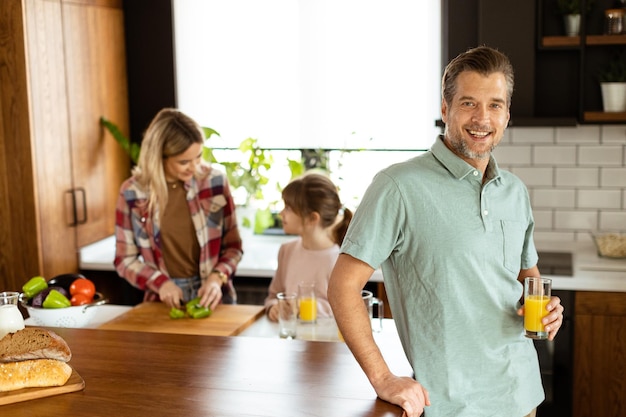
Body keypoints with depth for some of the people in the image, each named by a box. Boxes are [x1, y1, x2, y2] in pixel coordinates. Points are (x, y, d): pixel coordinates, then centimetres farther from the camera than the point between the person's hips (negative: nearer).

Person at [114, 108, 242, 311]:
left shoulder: (215, 181, -2)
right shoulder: (132, 193, -3)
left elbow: (233, 246, 7)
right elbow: (125, 259, 5)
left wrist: (217, 277, -10)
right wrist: (160, 282, -9)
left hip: (212, 298, 0)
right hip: (164, 301, 0)